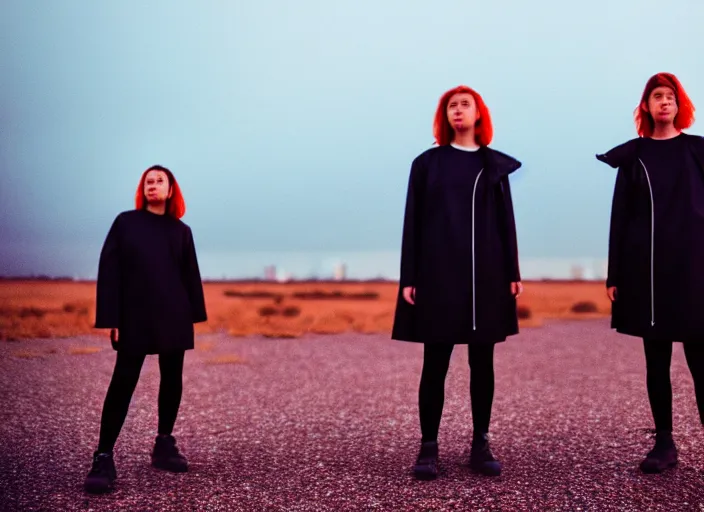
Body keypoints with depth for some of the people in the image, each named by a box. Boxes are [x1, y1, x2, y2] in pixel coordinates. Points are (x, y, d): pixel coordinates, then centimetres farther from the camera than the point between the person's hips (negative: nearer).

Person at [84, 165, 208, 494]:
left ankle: (164, 445, 21)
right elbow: (108, 270, -3)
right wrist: (110, 318, -10)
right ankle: (103, 458, -6)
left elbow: (190, 275, 11)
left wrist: (193, 316, 6)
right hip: (135, 316, -3)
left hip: (174, 316, 3)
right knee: (123, 382, -7)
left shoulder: (181, 230, 9)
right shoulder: (125, 222, 2)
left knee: (172, 379, 7)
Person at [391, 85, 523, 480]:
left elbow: (506, 221, 9)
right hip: (438, 271, -2)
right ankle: (429, 448, 5)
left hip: (486, 273, 2)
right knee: (436, 363, -1)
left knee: (482, 362, 5)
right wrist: (409, 278, -4)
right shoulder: (427, 163, 6)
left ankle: (481, 445, 13)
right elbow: (413, 221, 3)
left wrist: (513, 273, 1)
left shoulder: (495, 164, 10)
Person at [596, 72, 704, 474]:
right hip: (647, 267, 1)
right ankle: (665, 443, 13)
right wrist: (614, 274, 1)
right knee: (657, 357, 6)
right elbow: (620, 216, 6)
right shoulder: (632, 155, 8)